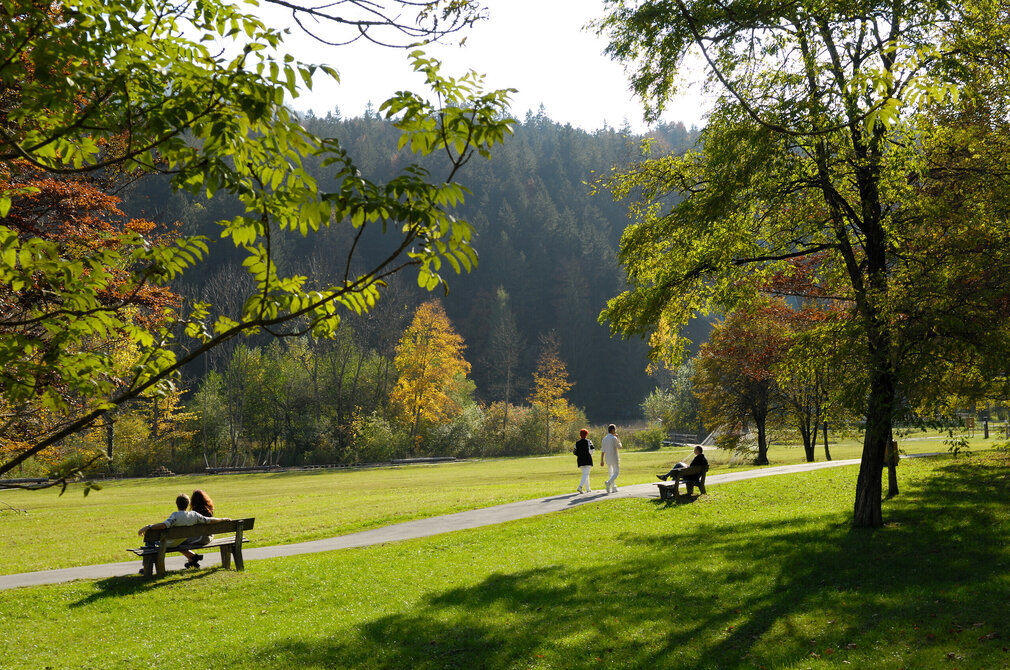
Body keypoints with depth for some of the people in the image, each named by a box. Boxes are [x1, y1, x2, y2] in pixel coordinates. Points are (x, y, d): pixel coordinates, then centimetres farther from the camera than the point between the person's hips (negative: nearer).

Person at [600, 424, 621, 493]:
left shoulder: (604, 438, 4)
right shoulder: (614, 438, -15)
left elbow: (603, 450, 5)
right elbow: (619, 447, -4)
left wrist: (602, 460, 7)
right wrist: (617, 438, 4)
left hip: (607, 458, 6)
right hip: (614, 458, -6)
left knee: (611, 472, 17)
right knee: (616, 473, -1)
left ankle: (614, 488, 16)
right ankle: (609, 482, -26)